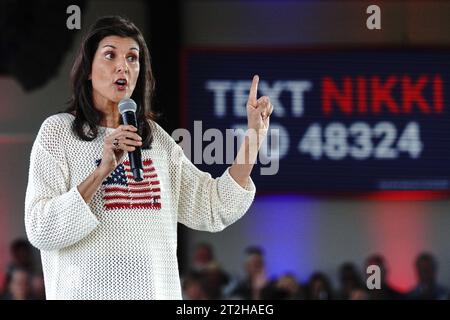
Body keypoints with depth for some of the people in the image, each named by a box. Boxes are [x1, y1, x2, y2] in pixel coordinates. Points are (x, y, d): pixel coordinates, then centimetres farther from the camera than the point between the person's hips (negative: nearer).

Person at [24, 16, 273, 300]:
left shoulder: (156, 138, 10)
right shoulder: (58, 130, -4)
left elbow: (213, 211, 6)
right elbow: (40, 231, -13)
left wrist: (254, 138, 1)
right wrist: (101, 172, -23)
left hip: (158, 291, 4)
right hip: (90, 291, -4)